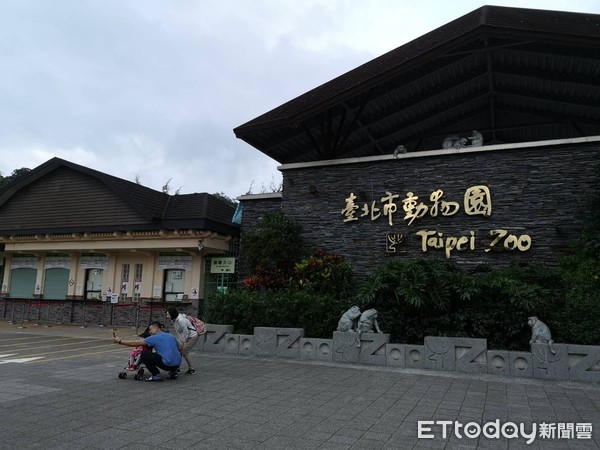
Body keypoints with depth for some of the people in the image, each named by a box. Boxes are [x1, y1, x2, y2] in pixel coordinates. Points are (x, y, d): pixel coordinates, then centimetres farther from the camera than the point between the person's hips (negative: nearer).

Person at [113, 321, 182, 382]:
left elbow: (136, 343, 5)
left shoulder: (154, 338, 2)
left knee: (144, 354, 5)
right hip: (178, 364, 7)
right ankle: (173, 372, 21)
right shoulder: (171, 336, 17)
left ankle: (156, 375, 2)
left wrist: (120, 341, 13)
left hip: (167, 364, -7)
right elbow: (180, 348, 25)